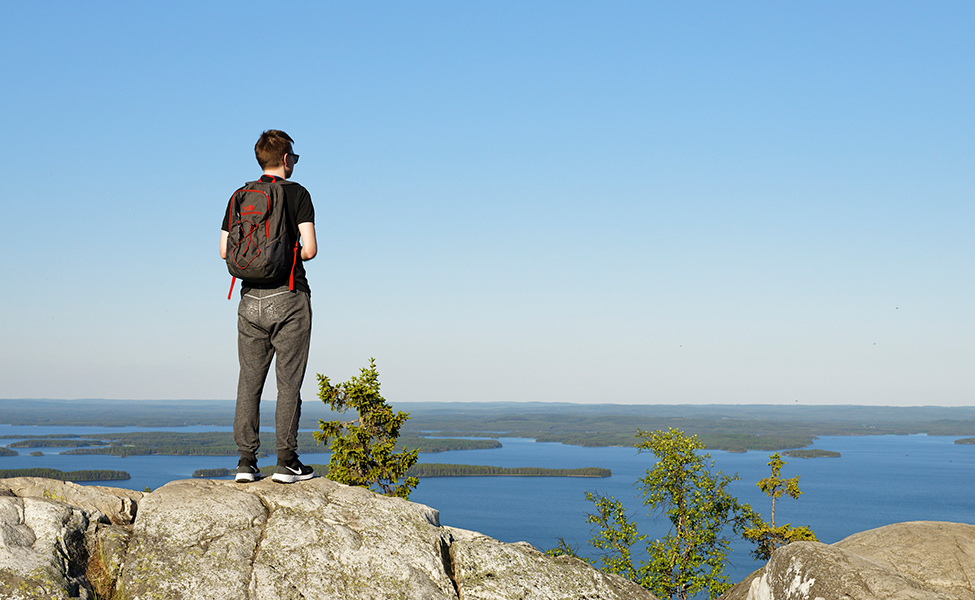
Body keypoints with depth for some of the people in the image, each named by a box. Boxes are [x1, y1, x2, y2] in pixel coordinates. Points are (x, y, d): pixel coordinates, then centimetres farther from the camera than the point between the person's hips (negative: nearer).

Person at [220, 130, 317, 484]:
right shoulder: (297, 194, -4)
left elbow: (225, 249, 8)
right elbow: (309, 249, -11)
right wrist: (290, 254, 10)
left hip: (251, 298, 4)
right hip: (288, 297, -4)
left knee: (249, 381, 7)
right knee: (289, 382, 0)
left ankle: (246, 462, 4)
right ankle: (286, 461, 0)